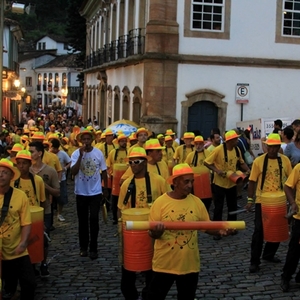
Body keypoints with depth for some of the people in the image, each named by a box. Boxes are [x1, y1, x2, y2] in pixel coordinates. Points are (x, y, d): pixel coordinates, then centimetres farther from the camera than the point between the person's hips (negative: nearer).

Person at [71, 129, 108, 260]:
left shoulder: (98, 153, -5)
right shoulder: (76, 154, -8)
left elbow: (104, 171, 5)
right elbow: (73, 172, -21)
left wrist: (105, 188, 9)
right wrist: (81, 155, -25)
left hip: (96, 192, 0)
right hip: (81, 192, 0)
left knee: (94, 219, -3)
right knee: (83, 220, 11)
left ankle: (93, 248, 8)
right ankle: (83, 246, 25)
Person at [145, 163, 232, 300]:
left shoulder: (197, 202, -2)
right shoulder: (160, 202, -11)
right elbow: (151, 233, -9)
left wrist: (220, 231, -12)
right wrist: (156, 233, -31)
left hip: (189, 264, 3)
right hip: (164, 263, -3)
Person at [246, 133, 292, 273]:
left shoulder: (285, 160, -2)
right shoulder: (258, 161, -8)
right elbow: (252, 181, -4)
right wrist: (250, 200, -8)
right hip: (262, 201, -3)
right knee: (259, 231, 0)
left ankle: (269, 254, 34)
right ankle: (254, 261, 7)